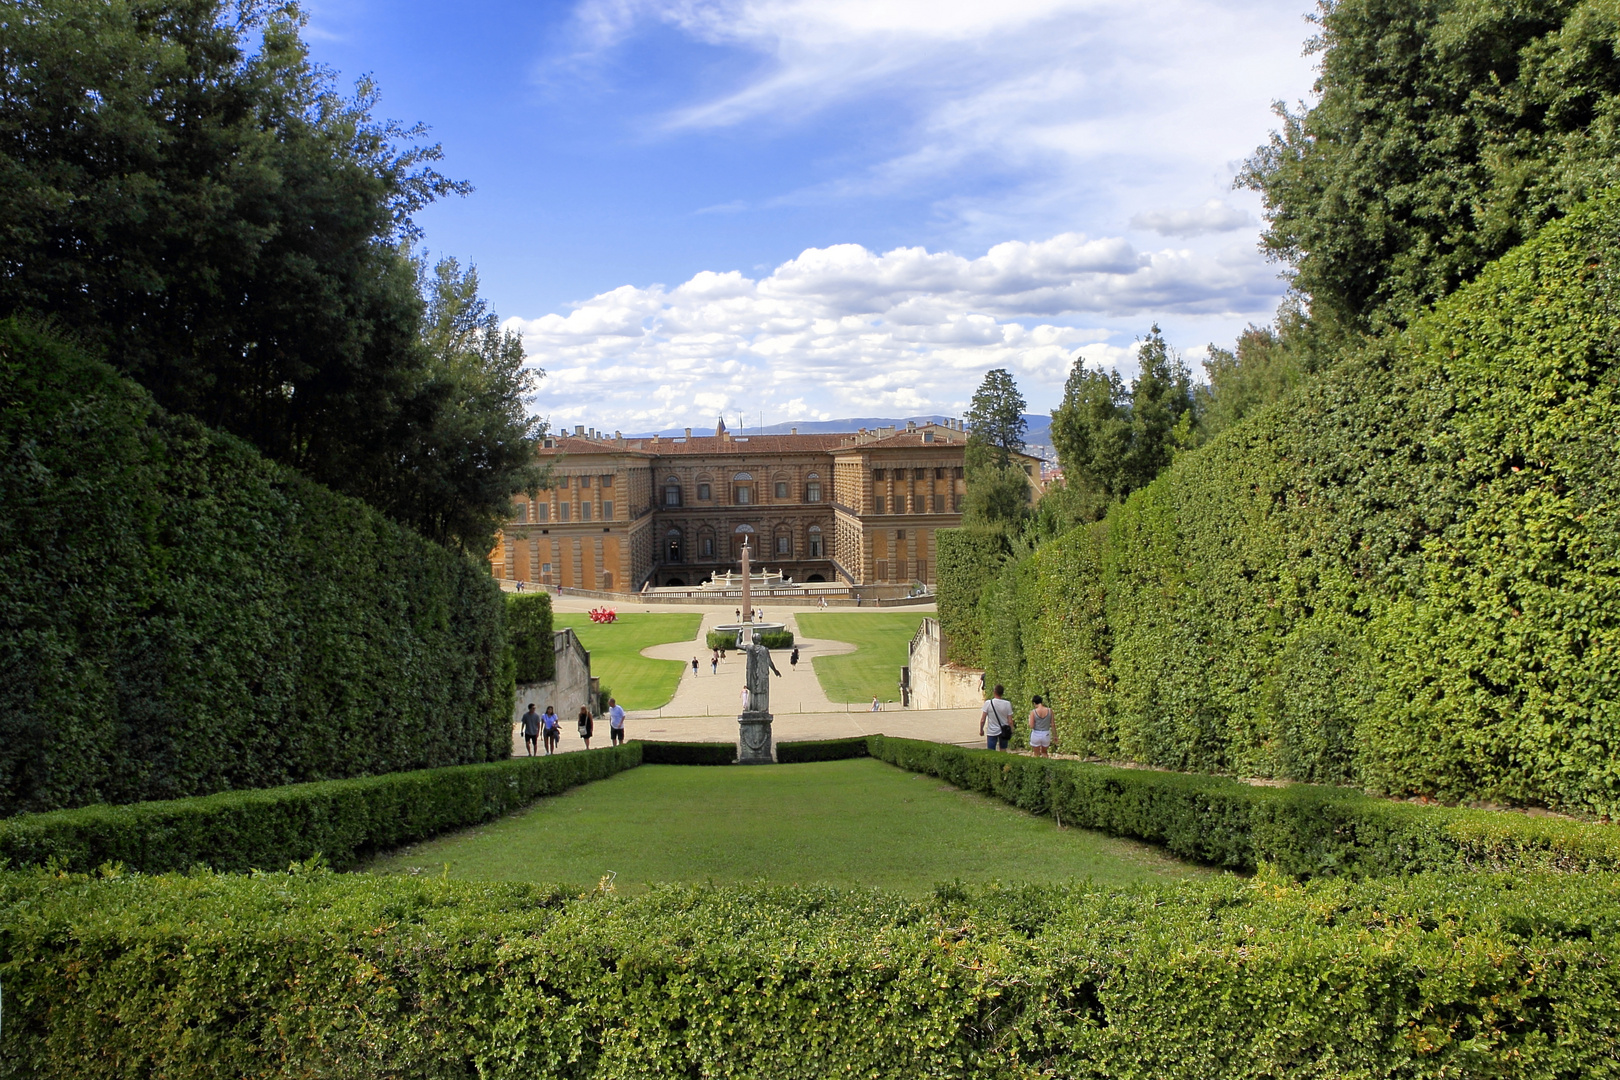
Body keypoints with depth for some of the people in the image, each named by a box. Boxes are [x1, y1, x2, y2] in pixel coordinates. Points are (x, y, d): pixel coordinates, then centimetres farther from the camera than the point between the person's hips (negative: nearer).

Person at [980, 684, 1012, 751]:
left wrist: (981, 730, 5)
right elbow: (1010, 721, -6)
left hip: (992, 732, -2)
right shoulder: (1007, 704, -11)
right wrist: (1010, 733, 8)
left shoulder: (988, 703, -15)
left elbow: (982, 720, -12)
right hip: (1004, 732, 2)